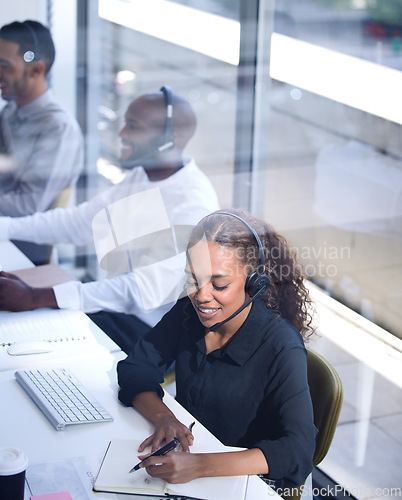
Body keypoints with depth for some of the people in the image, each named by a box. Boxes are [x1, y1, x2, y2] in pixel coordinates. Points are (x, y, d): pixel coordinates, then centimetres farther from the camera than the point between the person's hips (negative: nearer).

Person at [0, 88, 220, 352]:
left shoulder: (193, 203, -24)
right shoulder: (140, 178, 6)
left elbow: (147, 289, -33)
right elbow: (78, 222, 12)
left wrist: (36, 297, -38)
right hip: (121, 305, 8)